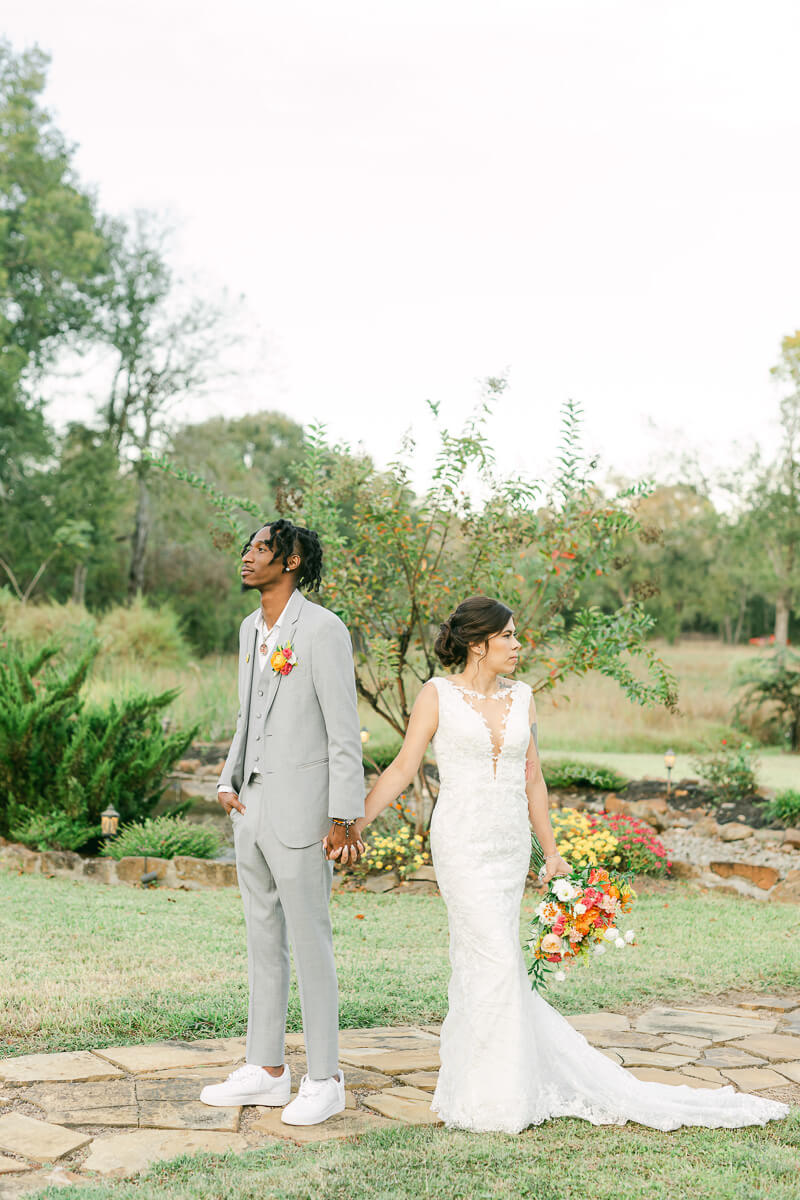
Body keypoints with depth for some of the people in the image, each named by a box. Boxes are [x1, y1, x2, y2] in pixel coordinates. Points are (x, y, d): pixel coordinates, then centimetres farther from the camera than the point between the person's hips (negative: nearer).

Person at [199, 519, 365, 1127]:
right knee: (263, 941, 14)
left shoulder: (323, 630, -14)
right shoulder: (252, 628, 12)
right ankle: (267, 1071, 25)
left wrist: (345, 818, -17)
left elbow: (345, 729, -15)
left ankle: (325, 1081, 11)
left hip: (301, 813, -8)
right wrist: (229, 783, 7)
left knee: (310, 945, 0)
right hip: (253, 808, 9)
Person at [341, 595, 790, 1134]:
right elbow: (402, 769, -2)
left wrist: (552, 851, 12)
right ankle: (500, 1093, 5)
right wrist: (355, 822, -10)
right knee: (498, 961, -8)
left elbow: (533, 779, 13)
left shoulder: (522, 697, 9)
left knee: (478, 962, 10)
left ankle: (480, 1090, 21)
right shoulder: (438, 694, -4)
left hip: (512, 846, 4)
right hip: (462, 844, -4)